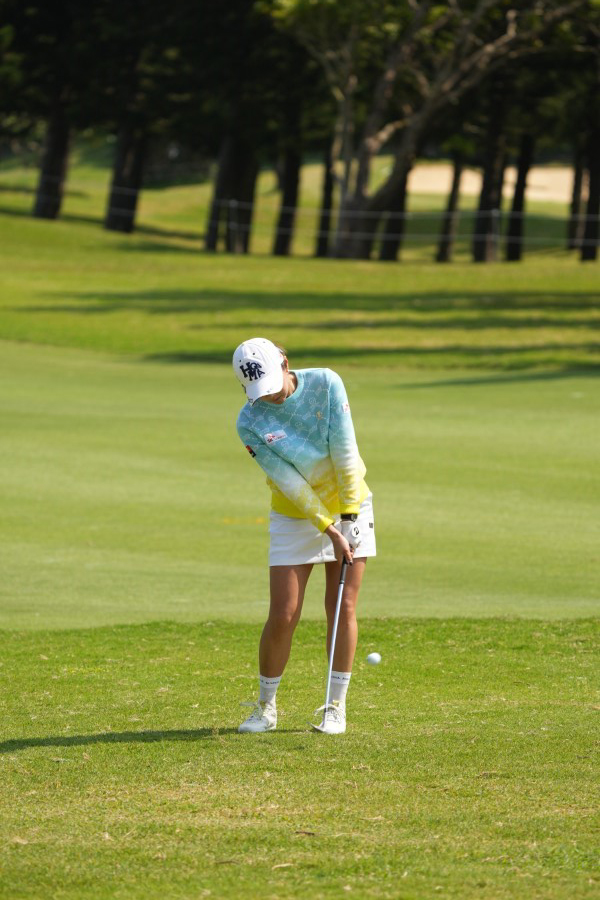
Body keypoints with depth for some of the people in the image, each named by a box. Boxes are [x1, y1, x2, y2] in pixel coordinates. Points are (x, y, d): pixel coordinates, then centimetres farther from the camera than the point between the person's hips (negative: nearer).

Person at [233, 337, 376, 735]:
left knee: (343, 608, -2)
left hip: (349, 505, 1)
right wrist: (329, 530, -20)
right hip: (294, 518, -1)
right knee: (283, 617, -6)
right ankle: (266, 707, 11)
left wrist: (349, 513, -15)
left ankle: (336, 707, 7)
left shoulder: (325, 384, -16)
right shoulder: (250, 423, -18)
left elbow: (344, 450, -15)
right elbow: (289, 482, -18)